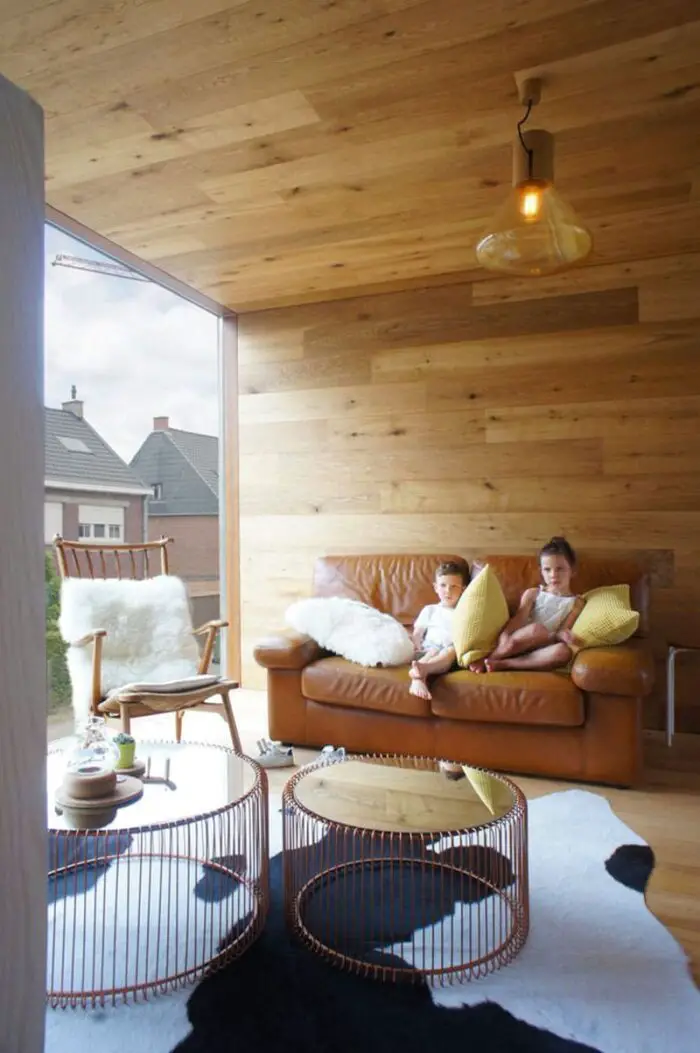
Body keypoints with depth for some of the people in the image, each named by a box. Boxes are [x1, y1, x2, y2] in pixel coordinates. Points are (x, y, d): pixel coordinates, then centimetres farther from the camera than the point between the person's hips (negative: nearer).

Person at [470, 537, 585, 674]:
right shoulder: (532, 594, 10)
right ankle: (487, 658, -30)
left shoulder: (577, 603, 12)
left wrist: (561, 635, -26)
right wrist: (504, 637, -27)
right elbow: (517, 620, -6)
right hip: (516, 645, -1)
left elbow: (563, 631, 0)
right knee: (537, 629, -35)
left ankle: (502, 664, -32)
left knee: (565, 652, -35)